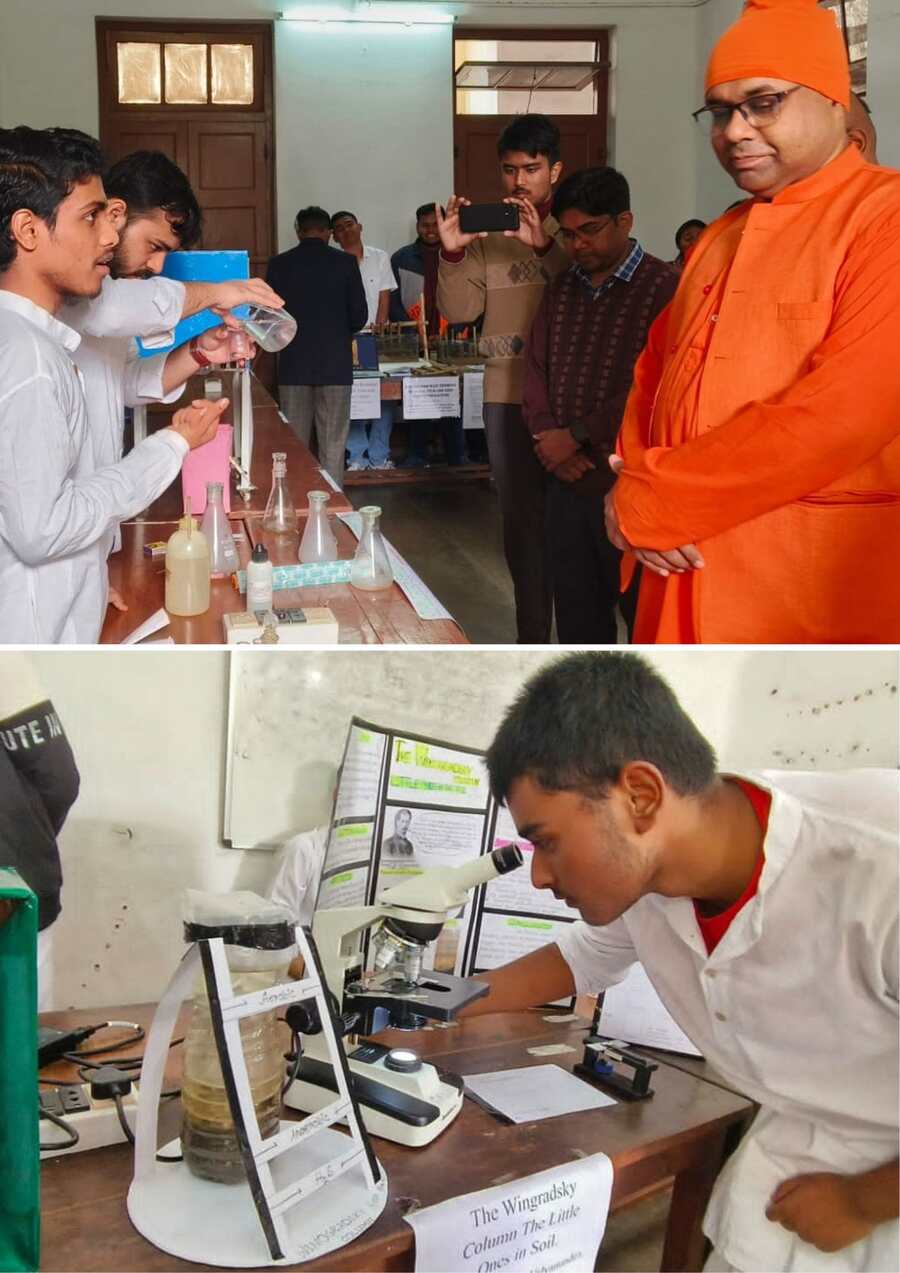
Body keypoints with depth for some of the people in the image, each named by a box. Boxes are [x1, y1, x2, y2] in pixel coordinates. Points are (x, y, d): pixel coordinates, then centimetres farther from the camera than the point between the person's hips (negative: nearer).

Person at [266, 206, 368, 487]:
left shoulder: (279, 264, 0)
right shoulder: (345, 263, -2)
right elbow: (359, 316, -1)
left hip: (293, 365, 1)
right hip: (335, 363, -1)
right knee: (333, 446, 3)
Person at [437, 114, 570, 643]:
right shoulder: (488, 232, 9)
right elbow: (459, 309, 3)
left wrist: (545, 247, -26)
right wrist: (453, 253, -12)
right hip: (507, 396, 4)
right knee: (521, 522, 11)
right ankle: (532, 636, 23)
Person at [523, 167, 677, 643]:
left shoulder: (663, 288, -9)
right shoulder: (562, 291, 15)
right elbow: (536, 368, 15)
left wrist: (577, 436, -13)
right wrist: (546, 436, -2)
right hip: (567, 482, 7)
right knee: (576, 616, 12)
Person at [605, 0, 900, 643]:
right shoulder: (720, 238, 15)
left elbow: (844, 412, -22)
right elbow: (654, 370, 17)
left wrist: (649, 502, -17)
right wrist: (637, 486, -5)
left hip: (816, 589, -7)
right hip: (688, 575, 7)